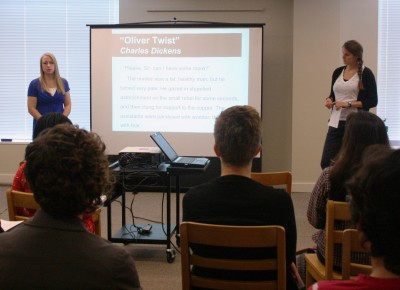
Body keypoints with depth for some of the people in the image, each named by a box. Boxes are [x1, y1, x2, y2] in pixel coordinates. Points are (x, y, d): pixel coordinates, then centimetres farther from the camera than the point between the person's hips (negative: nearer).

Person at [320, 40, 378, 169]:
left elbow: (373, 101, -8)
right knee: (326, 162, -1)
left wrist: (349, 103, -16)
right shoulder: (338, 72, 11)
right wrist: (329, 100, -3)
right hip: (336, 122, 5)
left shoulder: (366, 74, -5)